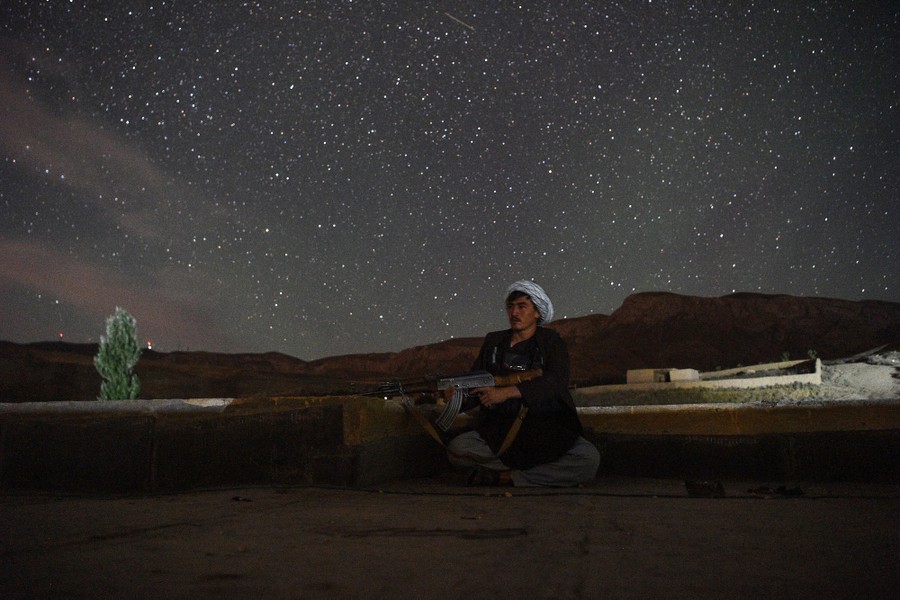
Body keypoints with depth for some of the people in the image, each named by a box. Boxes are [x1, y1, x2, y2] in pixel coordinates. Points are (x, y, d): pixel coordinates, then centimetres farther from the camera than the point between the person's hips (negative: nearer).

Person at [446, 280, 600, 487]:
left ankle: (505, 476, -16)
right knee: (456, 448, -26)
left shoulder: (552, 342, 5)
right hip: (498, 431, 2)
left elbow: (556, 382, -13)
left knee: (590, 459, -29)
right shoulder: (493, 341, 15)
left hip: (547, 430, -2)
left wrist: (507, 392, -24)